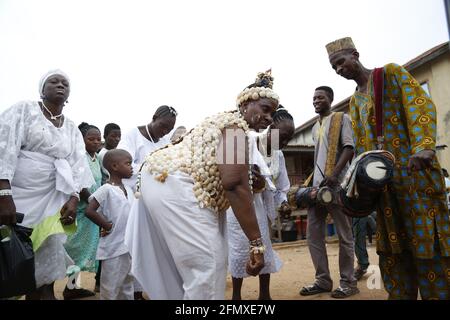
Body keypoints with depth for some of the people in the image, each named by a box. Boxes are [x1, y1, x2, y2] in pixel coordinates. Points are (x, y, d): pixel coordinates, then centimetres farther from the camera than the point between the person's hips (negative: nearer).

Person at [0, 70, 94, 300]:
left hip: (53, 199, 3)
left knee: (46, 260, -2)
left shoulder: (72, 129, 13)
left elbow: (78, 164, 6)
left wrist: (74, 198, -9)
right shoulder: (23, 110, 2)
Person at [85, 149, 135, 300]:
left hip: (130, 246, 7)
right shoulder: (106, 189, -15)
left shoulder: (129, 189, 8)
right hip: (113, 248, -7)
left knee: (128, 288, 20)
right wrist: (107, 225, -13)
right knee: (110, 290, 7)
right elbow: (89, 211, -21)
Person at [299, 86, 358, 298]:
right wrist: (309, 182, 15)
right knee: (313, 235, 5)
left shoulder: (341, 119, 5)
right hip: (317, 185, 7)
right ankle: (323, 280, 14)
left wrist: (334, 174, -22)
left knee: (344, 235, 1)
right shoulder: (315, 127, 24)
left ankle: (348, 282, 11)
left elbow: (349, 148, -8)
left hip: (336, 184, -7)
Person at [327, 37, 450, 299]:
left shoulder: (392, 73, 6)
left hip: (415, 170, -5)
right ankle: (399, 295, 18)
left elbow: (421, 105, -9)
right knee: (392, 247, 8)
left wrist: (423, 145, -25)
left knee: (428, 242, -4)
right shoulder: (355, 102, 20)